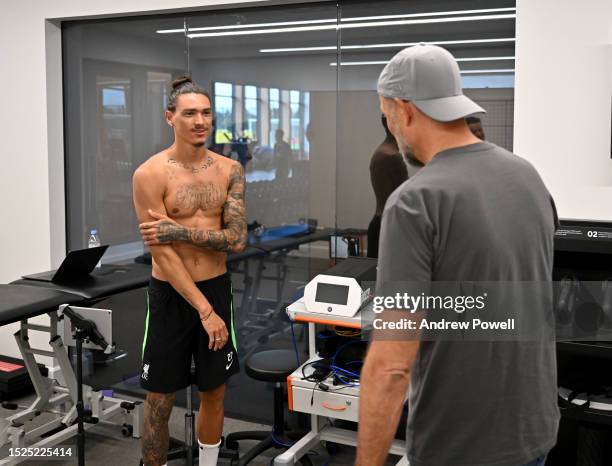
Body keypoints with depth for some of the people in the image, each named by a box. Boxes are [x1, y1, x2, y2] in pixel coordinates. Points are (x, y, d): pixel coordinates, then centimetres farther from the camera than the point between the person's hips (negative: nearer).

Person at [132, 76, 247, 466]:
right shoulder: (151, 174, -13)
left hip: (218, 287, 4)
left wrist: (181, 231, -19)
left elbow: (238, 239, -7)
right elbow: (162, 253, -16)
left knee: (214, 391, 16)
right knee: (160, 399, 7)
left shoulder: (230, 170, 0)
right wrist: (205, 310, -18)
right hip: (171, 293, -3)